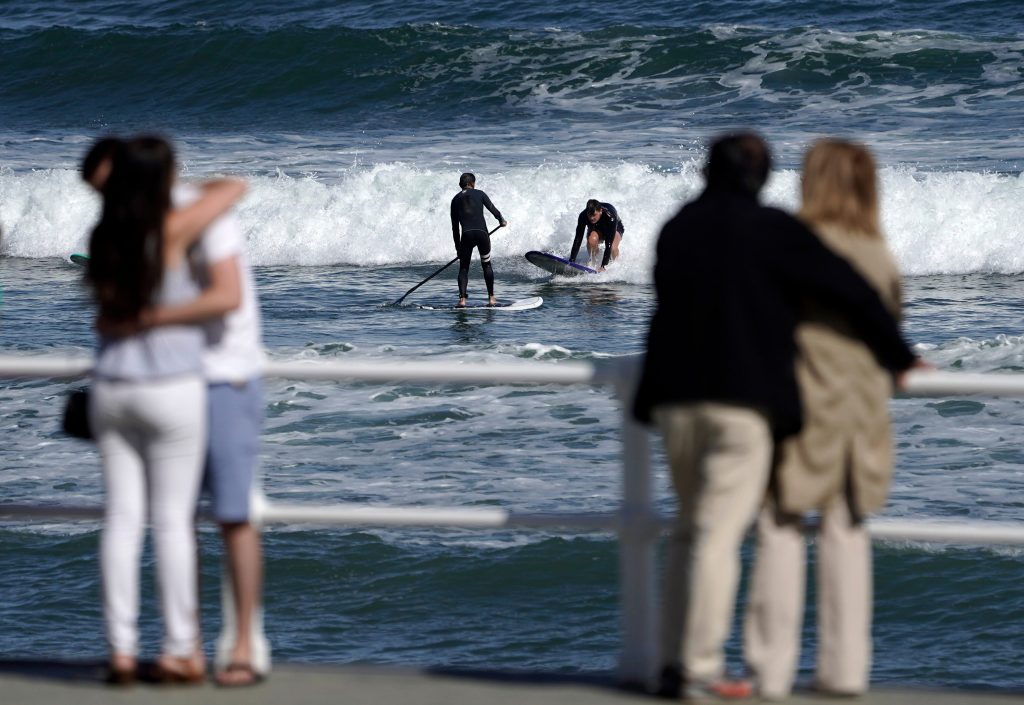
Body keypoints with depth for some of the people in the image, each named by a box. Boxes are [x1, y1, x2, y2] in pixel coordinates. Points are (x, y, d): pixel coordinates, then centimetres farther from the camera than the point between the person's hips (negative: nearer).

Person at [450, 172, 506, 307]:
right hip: (482, 233, -1)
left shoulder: (456, 199, 15)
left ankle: (462, 298, -6)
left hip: (466, 235, 1)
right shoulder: (479, 194, 9)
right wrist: (501, 221, 26)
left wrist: (458, 246, 21)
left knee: (463, 268, 10)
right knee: (486, 265, 16)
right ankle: (491, 298, 14)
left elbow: (455, 226, 16)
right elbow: (493, 209, 4)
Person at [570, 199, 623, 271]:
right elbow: (578, 239, -31)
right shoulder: (583, 216, -33)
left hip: (616, 228, -2)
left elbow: (608, 244, -43)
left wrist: (603, 266, -48)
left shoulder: (610, 216, -40)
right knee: (592, 240, -35)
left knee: (612, 248, -34)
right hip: (596, 229, 2)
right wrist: (571, 261, -38)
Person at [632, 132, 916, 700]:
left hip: (675, 397, 5)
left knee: (689, 530, 13)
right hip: (743, 398, -5)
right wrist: (897, 355, 9)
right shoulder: (771, 231, -6)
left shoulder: (676, 229, 11)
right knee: (720, 533, -6)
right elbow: (849, 291, -5)